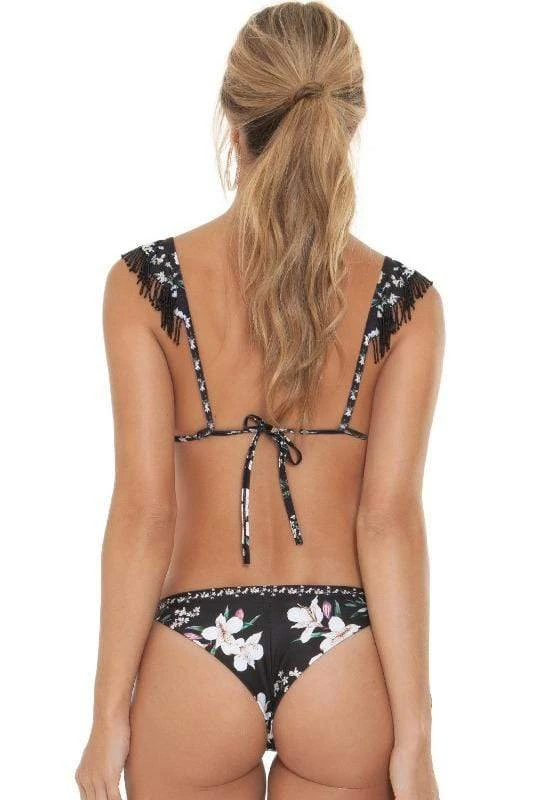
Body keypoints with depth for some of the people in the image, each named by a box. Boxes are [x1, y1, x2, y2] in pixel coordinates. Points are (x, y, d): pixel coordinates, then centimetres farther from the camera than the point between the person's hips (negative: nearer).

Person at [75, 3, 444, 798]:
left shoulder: (144, 282, -7)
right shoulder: (405, 301, -5)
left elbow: (143, 510, -9)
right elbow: (389, 515, -10)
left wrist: (109, 714, -2)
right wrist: (414, 735, -5)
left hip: (195, 654, 0)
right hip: (344, 659, 1)